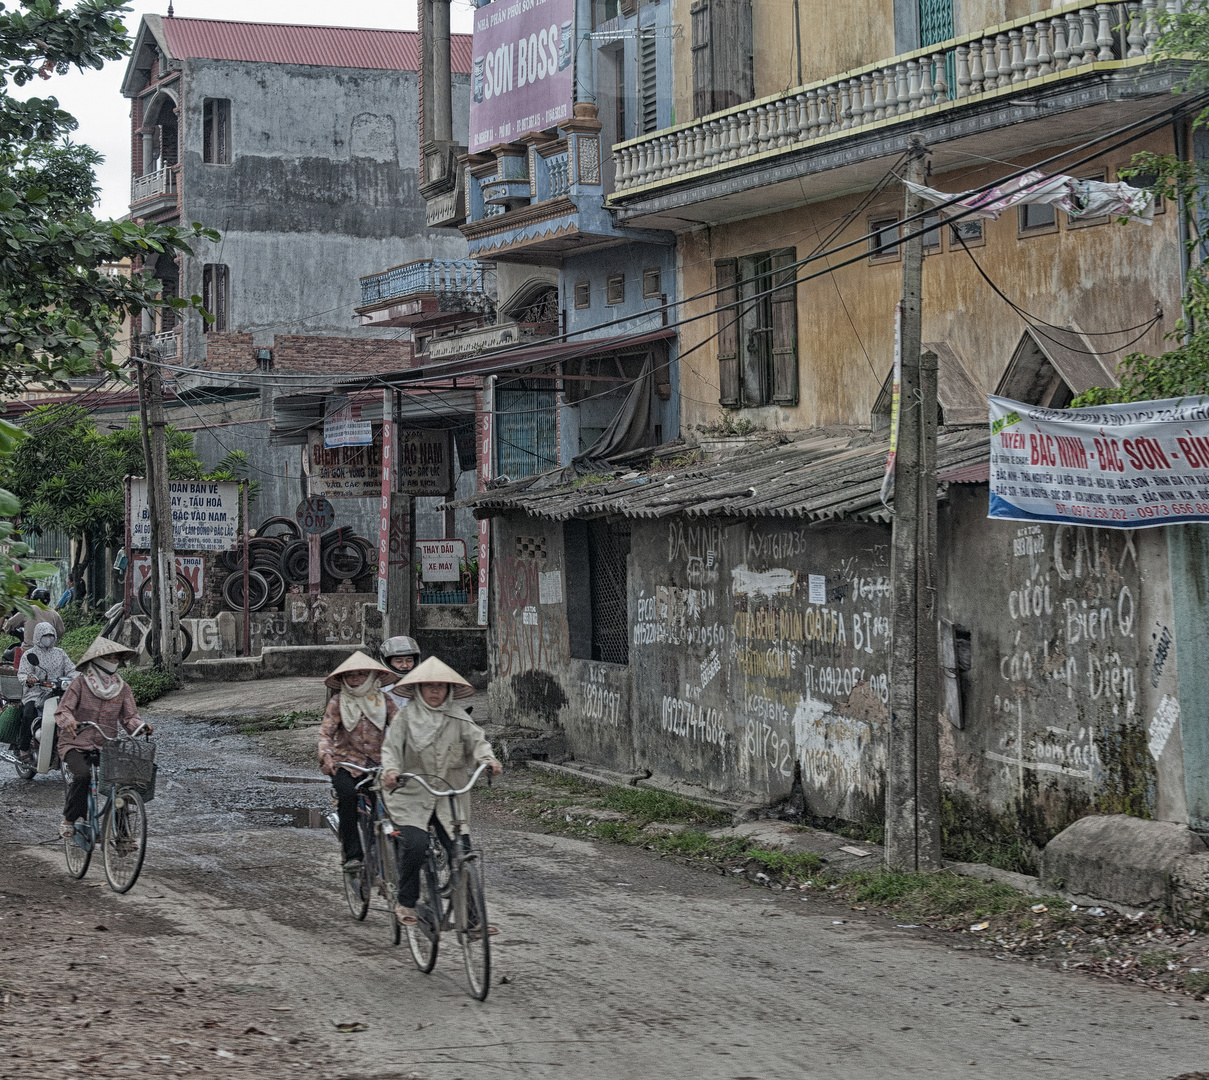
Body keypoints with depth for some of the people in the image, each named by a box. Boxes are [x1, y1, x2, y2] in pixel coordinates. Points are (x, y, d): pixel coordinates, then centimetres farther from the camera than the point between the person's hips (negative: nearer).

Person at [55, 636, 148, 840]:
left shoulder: (122, 688, 7)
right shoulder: (80, 684, -4)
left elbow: (129, 716, 2)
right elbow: (62, 710, -11)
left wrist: (141, 726, -21)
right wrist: (69, 721, -35)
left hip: (106, 747, 4)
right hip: (76, 746, -3)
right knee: (83, 776, -32)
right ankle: (69, 821, -11)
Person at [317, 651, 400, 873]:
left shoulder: (383, 701, 8)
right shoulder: (338, 702, 4)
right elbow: (326, 732, -5)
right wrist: (326, 755, -25)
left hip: (376, 763, 2)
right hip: (345, 763, -2)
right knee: (347, 795, -29)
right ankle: (353, 854, -25)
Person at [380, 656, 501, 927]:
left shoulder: (458, 717, 6)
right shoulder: (406, 716, 1)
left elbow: (476, 739, -4)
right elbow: (391, 747, -7)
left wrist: (488, 759, -27)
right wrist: (390, 770, -28)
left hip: (450, 796, 2)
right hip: (412, 795, -2)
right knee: (414, 844, -23)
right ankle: (405, 903, -3)